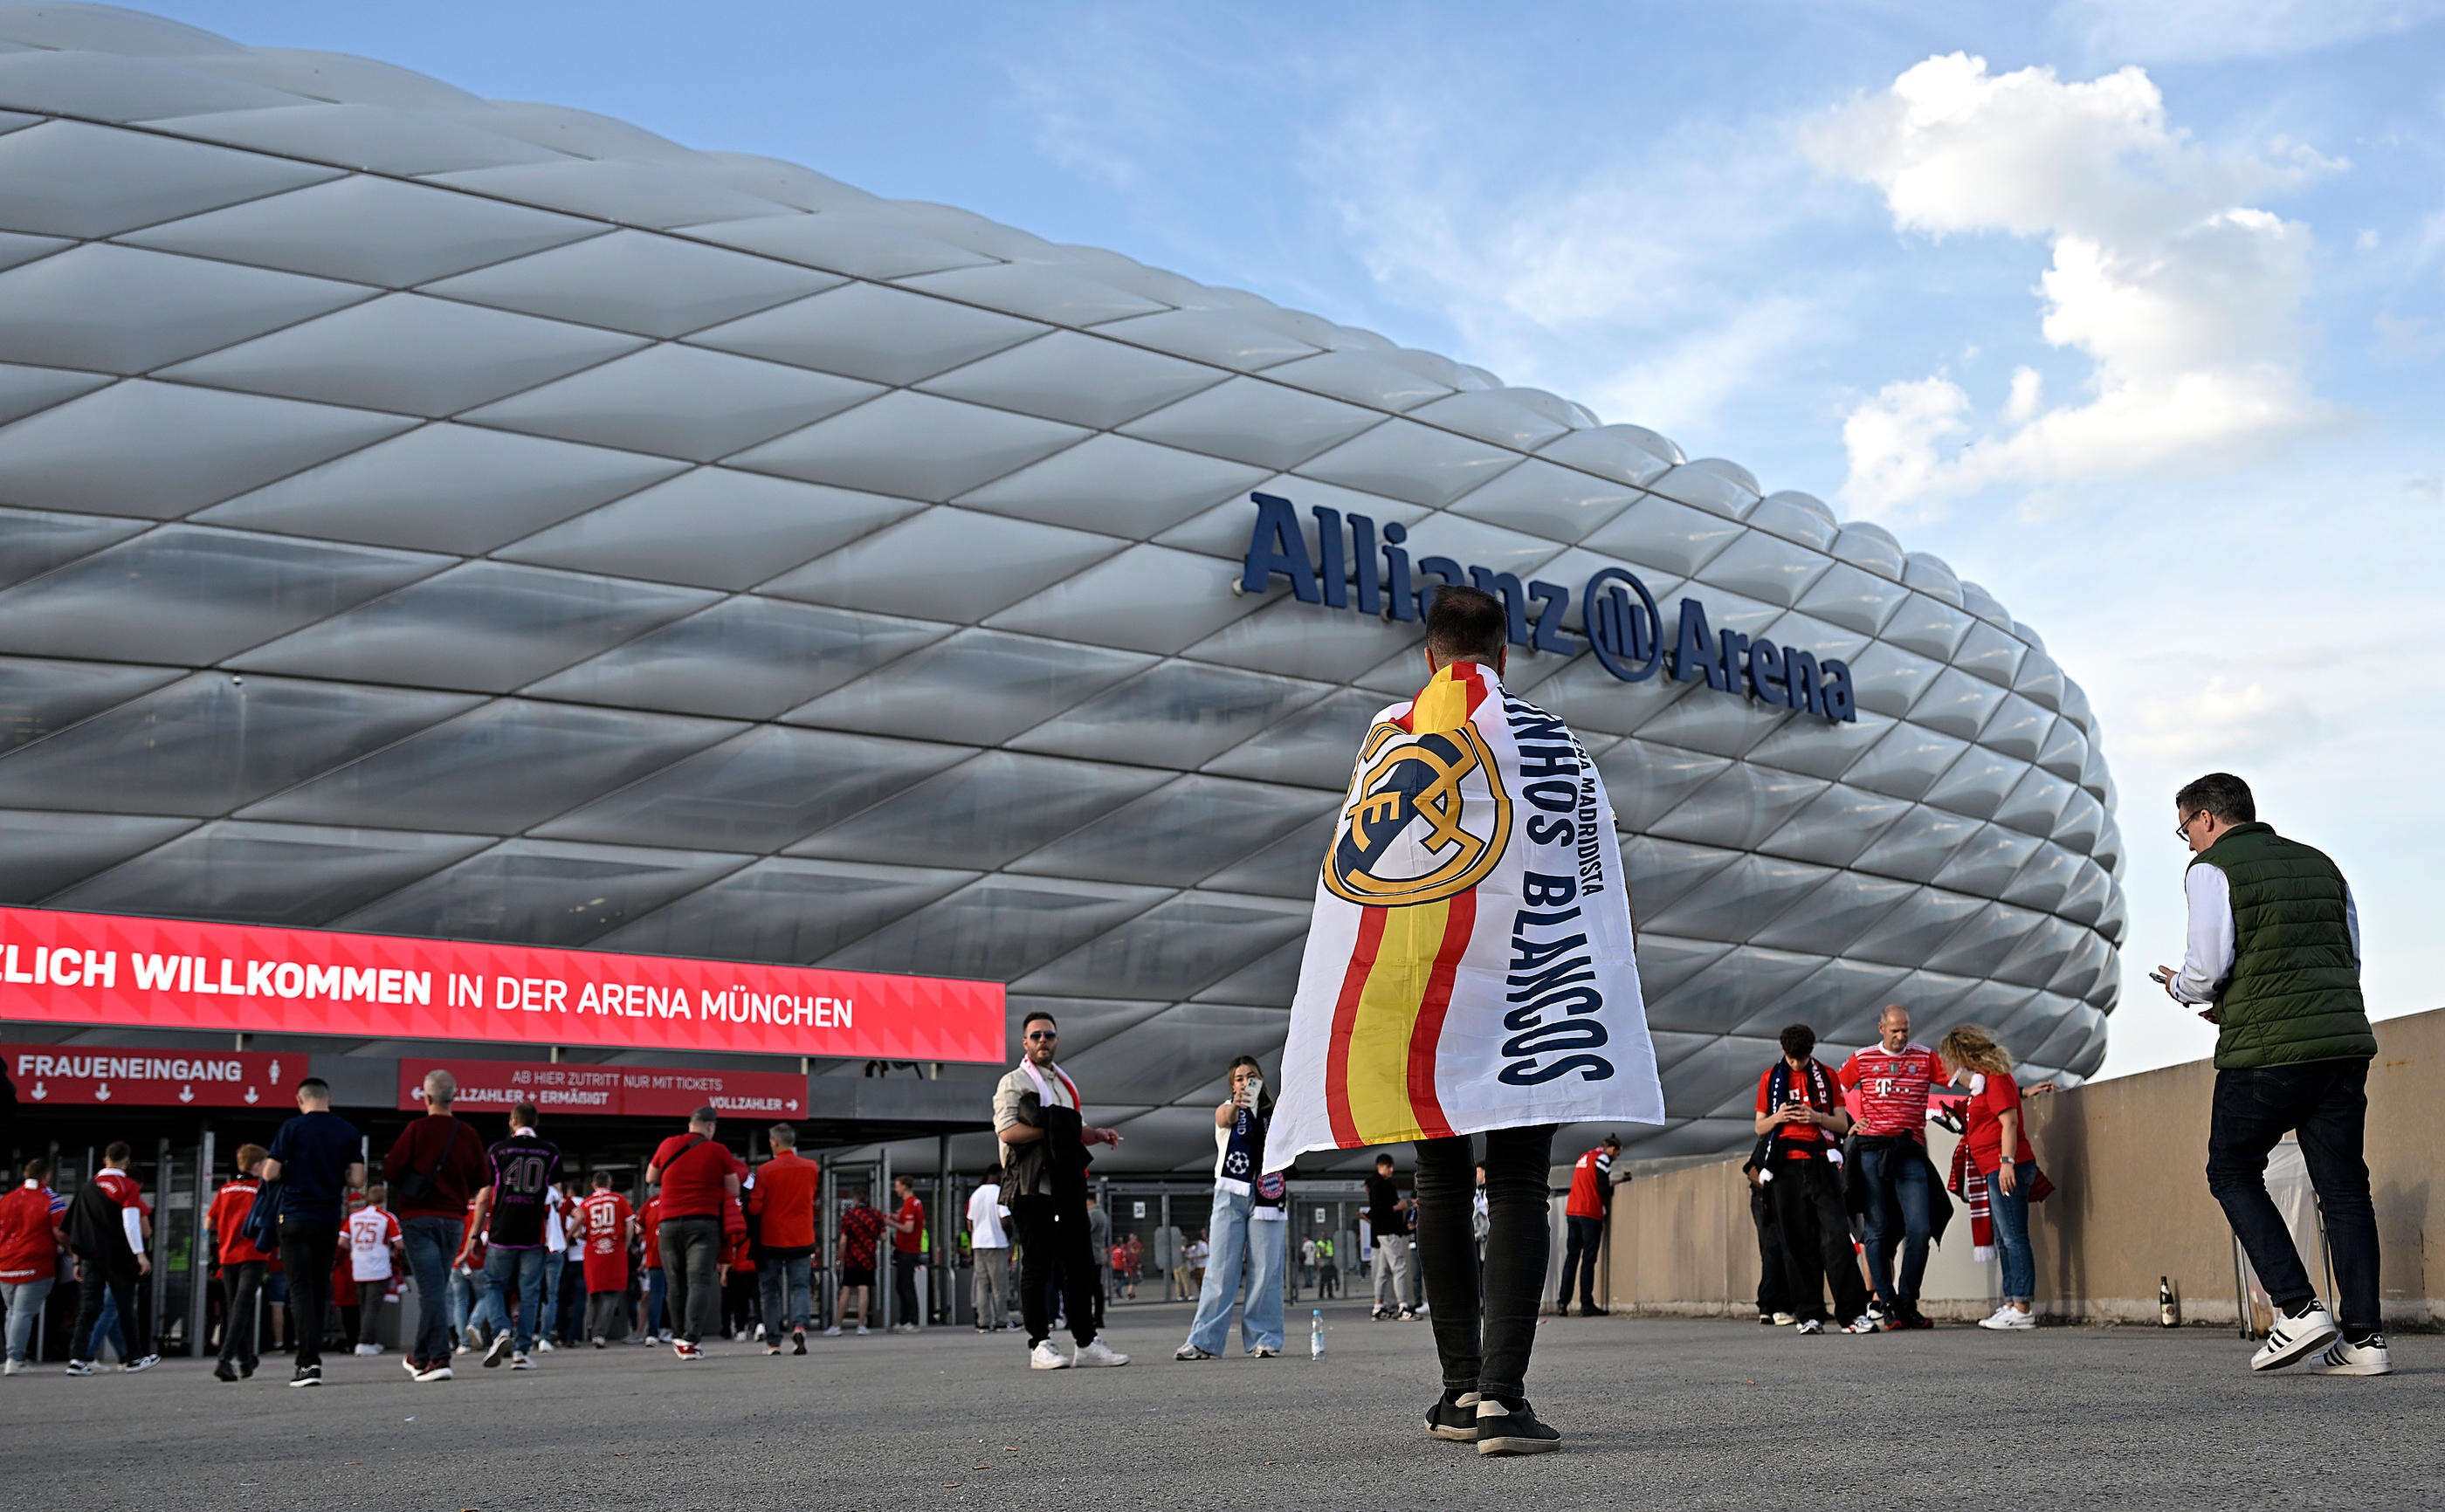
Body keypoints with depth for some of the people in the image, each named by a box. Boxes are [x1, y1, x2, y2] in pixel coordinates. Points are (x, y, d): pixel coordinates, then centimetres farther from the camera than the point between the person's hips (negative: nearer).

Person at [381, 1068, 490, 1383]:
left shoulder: (416, 1130, -8)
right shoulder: (468, 1135, 2)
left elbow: (389, 1173, -8)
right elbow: (479, 1183, 7)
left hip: (419, 1218, -4)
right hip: (454, 1219, 4)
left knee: (431, 1288, -8)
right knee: (438, 1287, 14)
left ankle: (440, 1358, -16)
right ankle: (420, 1356, 25)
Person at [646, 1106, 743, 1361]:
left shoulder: (668, 1145, 8)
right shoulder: (718, 1151, 1)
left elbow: (650, 1177, 23)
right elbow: (734, 1192, 7)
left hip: (669, 1223, 3)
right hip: (704, 1223, -3)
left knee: (677, 1285, 12)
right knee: (700, 1282, -7)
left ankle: (684, 1338, 21)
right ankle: (691, 1340, -21)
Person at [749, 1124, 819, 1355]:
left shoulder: (765, 1171, -10)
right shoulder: (811, 1168, 1)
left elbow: (755, 1207, -10)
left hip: (772, 1239, -2)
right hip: (802, 1239, 2)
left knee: (772, 1290, 8)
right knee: (799, 1286, 7)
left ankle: (773, 1342, 7)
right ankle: (798, 1325, -19)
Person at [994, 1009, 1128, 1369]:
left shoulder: (1065, 1083, 22)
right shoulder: (1013, 1082, -1)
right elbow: (1007, 1130, -15)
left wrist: (1096, 1134, 10)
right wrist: (1054, 1131, -17)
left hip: (1068, 1184, 7)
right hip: (1033, 1187, -7)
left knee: (1080, 1264, 7)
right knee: (1037, 1266, -4)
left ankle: (1086, 1343, 12)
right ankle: (1040, 1346, 0)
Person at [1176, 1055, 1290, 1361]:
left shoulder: (1273, 1115, 14)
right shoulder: (1226, 1110, 5)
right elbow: (1224, 1120, -21)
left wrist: (1285, 1212, 14)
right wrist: (1235, 1106, -45)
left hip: (1265, 1197, 2)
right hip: (1231, 1195, -2)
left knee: (1265, 1269, -1)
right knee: (1221, 1268, -5)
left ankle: (1264, 1339, 5)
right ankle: (1204, 1341, -5)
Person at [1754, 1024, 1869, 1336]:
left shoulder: (1827, 1076, 10)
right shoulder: (1770, 1078, 11)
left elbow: (1842, 1125, 8)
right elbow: (1760, 1127, 13)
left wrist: (1817, 1117, -11)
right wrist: (1778, 1117, -8)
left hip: (1821, 1164, -1)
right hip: (1787, 1168, 1)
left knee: (1836, 1237, -10)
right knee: (1797, 1243, 0)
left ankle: (1853, 1313, -9)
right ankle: (1809, 1315, 4)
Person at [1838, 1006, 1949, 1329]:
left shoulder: (1924, 1058, 11)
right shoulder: (1862, 1059, 11)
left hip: (1910, 1153, 0)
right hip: (1871, 1151, 0)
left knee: (1920, 1230, -10)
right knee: (1878, 1230, -2)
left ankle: (1907, 1304, 2)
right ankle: (1886, 1304, 4)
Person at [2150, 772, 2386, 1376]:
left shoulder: (2211, 869, 0)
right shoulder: (2318, 863, 20)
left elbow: (2207, 967, -10)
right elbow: (2351, 959, 20)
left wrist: (2179, 986, 14)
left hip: (2265, 1052, -6)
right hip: (2344, 1040, 6)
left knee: (2232, 1173, 10)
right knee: (2344, 1187, 7)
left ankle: (2298, 1309, -3)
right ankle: (2364, 1337, 3)